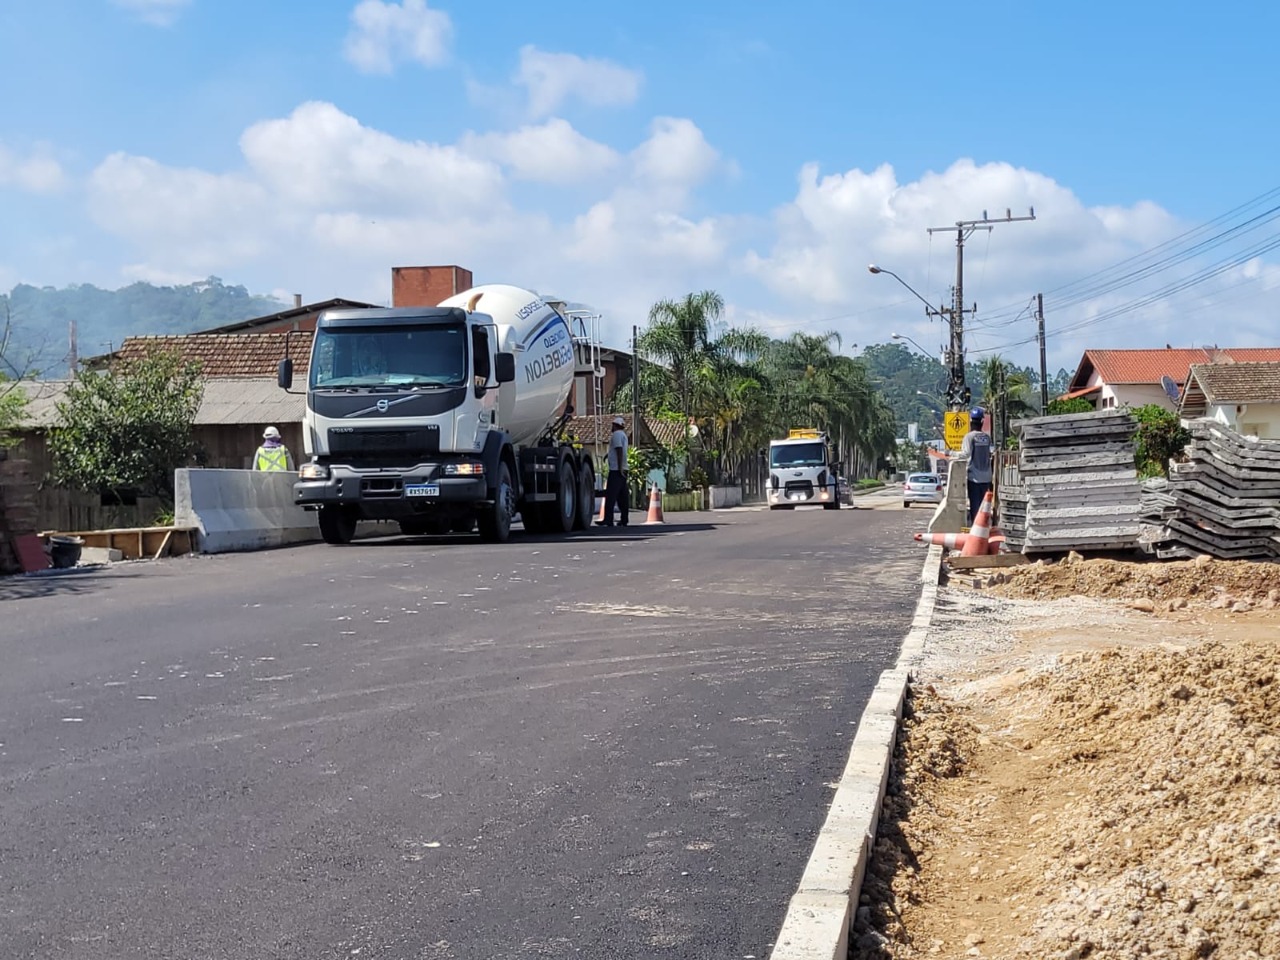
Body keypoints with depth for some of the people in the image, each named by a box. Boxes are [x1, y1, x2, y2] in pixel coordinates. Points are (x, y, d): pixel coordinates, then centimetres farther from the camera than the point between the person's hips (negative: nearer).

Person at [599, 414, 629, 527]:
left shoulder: (616, 434, -9)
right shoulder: (623, 434, 22)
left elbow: (619, 450, -18)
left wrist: (620, 468, -22)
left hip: (616, 470, -10)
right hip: (622, 470, 10)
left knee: (611, 495, -12)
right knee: (622, 496, 8)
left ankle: (608, 520, -16)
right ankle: (624, 520, 8)